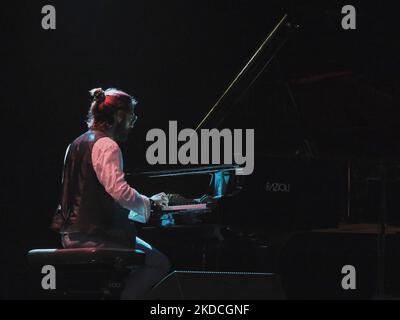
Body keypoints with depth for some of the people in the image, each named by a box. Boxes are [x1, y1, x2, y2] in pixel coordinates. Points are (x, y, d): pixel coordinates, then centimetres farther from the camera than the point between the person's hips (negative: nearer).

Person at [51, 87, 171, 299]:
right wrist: (149, 203, -8)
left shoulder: (77, 144, 18)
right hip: (94, 236, -10)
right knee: (159, 263, -10)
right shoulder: (107, 146, -12)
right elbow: (118, 190, -25)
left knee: (146, 251, 23)